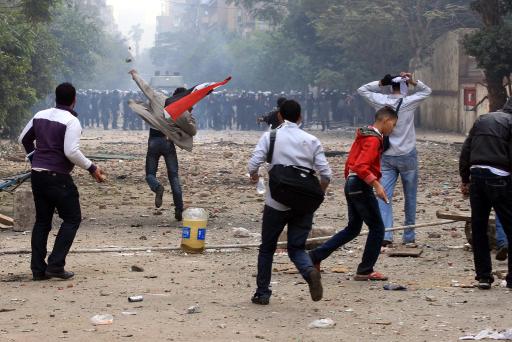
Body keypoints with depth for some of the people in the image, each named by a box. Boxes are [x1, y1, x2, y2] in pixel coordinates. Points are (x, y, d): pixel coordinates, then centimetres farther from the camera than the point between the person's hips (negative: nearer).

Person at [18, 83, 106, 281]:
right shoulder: (71, 121, -12)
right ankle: (56, 265, -5)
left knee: (42, 220, 14)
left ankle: (38, 269, 12)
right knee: (72, 219, 5)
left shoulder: (40, 116, 10)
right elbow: (71, 152, -21)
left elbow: (24, 139, 22)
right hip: (57, 177, -7)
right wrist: (92, 168, -10)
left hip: (37, 174, 7)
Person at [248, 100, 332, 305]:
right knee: (296, 248, 9)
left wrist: (254, 176, 12)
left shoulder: (270, 137, -2)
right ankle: (310, 271, -23)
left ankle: (262, 293, 19)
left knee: (267, 248, 15)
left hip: (277, 203, -1)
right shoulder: (311, 141, 4)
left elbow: (253, 165, -11)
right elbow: (325, 174, -1)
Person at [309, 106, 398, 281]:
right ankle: (365, 271, 4)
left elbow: (351, 162, 21)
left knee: (353, 228, 17)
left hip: (351, 183, 10)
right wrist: (376, 185, -29)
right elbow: (361, 166, -26)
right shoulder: (374, 139, -14)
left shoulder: (363, 135, 15)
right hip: (362, 186, -10)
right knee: (377, 228, 0)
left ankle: (316, 256, 13)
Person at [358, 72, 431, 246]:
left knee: (384, 195, -3)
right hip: (407, 156, -1)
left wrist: (380, 83, 6)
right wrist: (413, 82, -2)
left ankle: (385, 234, -19)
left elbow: (362, 89, 12)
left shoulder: (381, 101, -3)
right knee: (410, 197, 12)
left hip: (387, 156, 1)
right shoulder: (409, 102, -8)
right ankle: (409, 236, 18)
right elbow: (427, 91, 9)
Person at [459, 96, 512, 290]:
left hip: (477, 175, 6)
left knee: (478, 228, 10)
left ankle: (483, 276, 10)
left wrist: (465, 180, 19)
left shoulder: (482, 120, 17)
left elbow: (465, 151, 15)